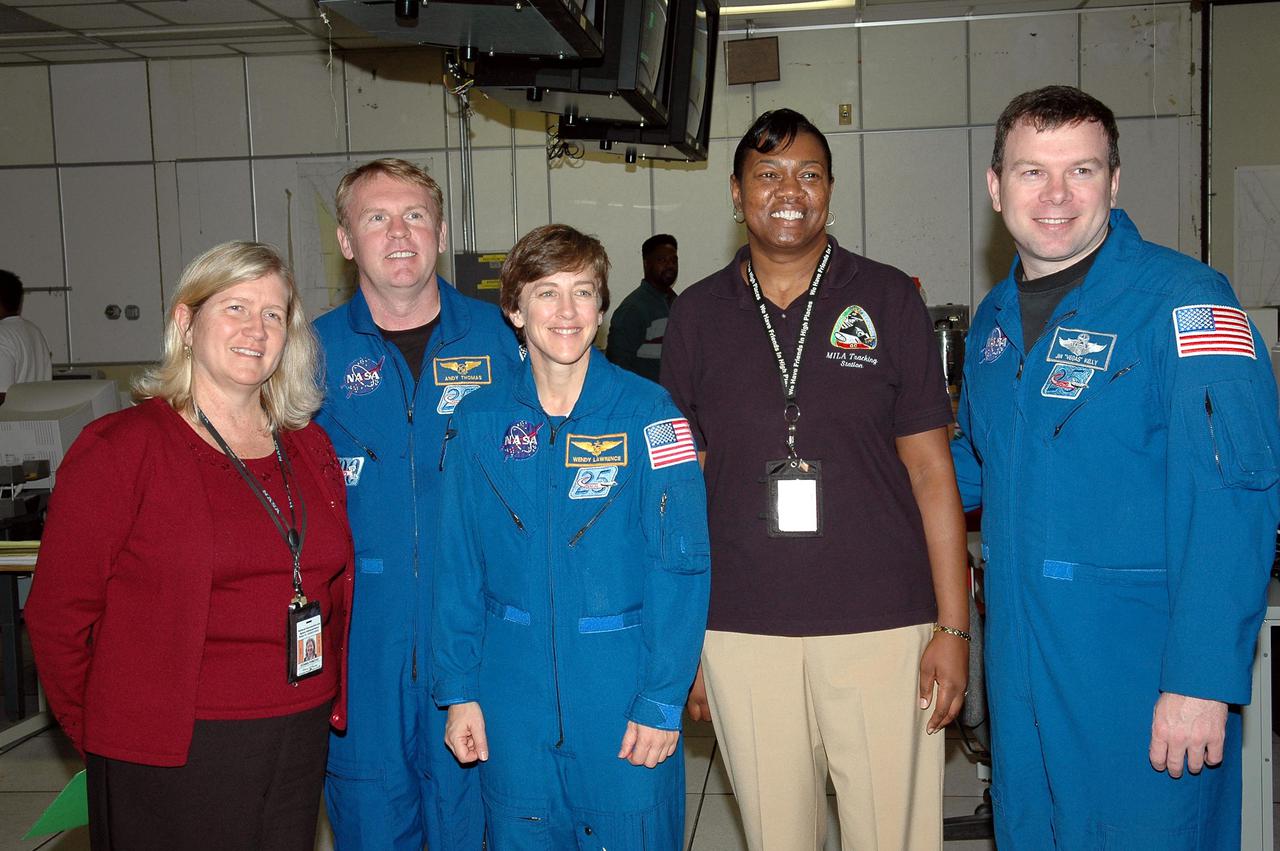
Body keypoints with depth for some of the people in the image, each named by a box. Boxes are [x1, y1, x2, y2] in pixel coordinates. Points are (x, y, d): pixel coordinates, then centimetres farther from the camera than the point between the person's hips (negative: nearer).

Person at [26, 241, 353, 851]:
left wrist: (328, 702, 10)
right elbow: (58, 615, -7)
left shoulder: (309, 449, 8)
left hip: (300, 745, 5)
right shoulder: (119, 449, -9)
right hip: (170, 759, -5)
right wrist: (107, 739, -1)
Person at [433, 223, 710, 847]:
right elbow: (459, 567, 4)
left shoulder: (647, 412, -7)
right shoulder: (480, 420, 1)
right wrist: (458, 691, 1)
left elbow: (681, 565, -9)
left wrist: (662, 700, -13)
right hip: (513, 688, 2)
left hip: (622, 690, -2)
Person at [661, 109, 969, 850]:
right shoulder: (697, 315, 6)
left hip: (883, 626, -1)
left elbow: (930, 466, 2)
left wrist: (953, 625, -4)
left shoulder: (888, 298, 2)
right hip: (741, 632, 2)